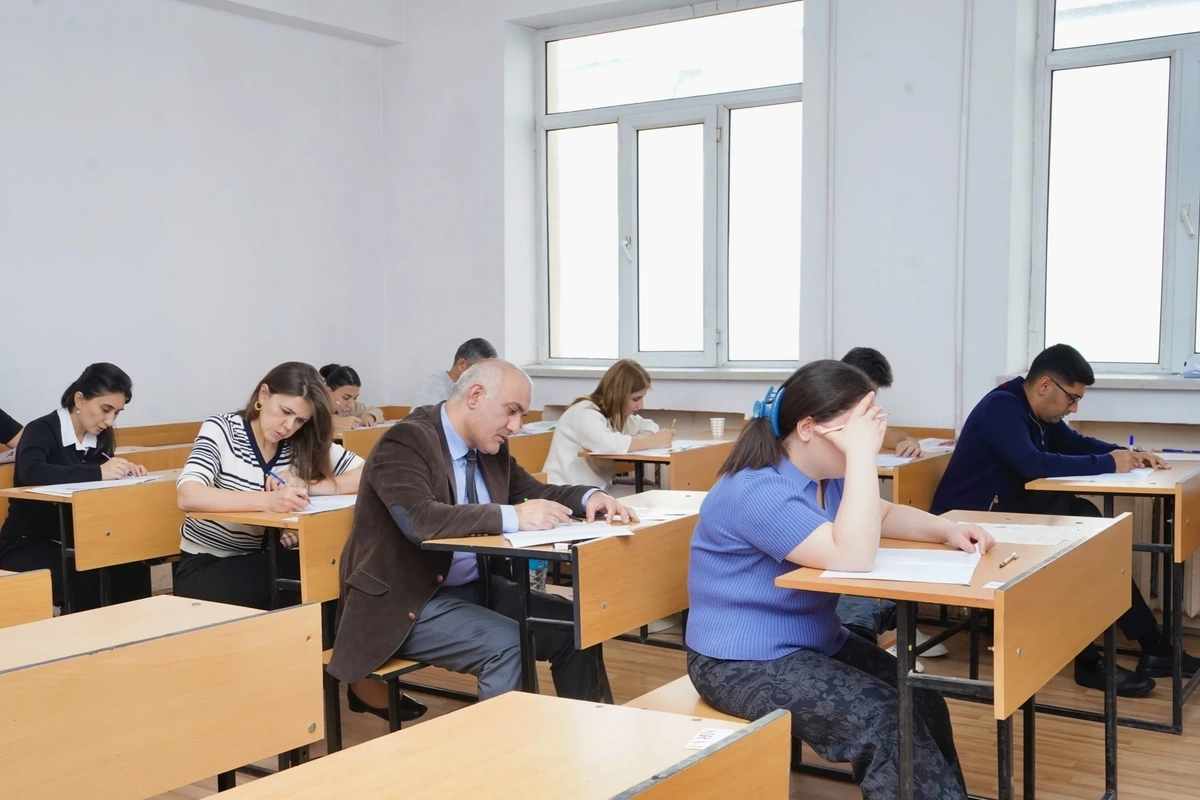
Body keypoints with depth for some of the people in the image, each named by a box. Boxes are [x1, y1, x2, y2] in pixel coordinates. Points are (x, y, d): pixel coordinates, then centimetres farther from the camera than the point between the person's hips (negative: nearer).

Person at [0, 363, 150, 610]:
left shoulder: (98, 437, 6)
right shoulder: (41, 430, -14)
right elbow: (32, 472, -34)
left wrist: (124, 472, -15)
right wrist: (97, 473, -40)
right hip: (27, 545, -6)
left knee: (133, 569, -20)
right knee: (87, 580, -31)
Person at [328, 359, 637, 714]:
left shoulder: (491, 447, 6)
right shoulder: (405, 442, -19)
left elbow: (533, 491, 16)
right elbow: (419, 519, -34)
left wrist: (589, 497, -6)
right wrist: (512, 517, -36)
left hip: (477, 587, 8)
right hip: (410, 601, -8)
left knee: (574, 626, -4)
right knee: (507, 644, -28)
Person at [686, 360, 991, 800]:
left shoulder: (826, 477, 6)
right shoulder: (758, 492, -25)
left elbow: (885, 515, 19)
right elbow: (853, 557, -32)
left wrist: (947, 530, -1)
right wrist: (862, 454, -31)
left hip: (816, 642, 9)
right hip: (745, 664, -9)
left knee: (921, 700, -8)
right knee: (882, 718, -23)